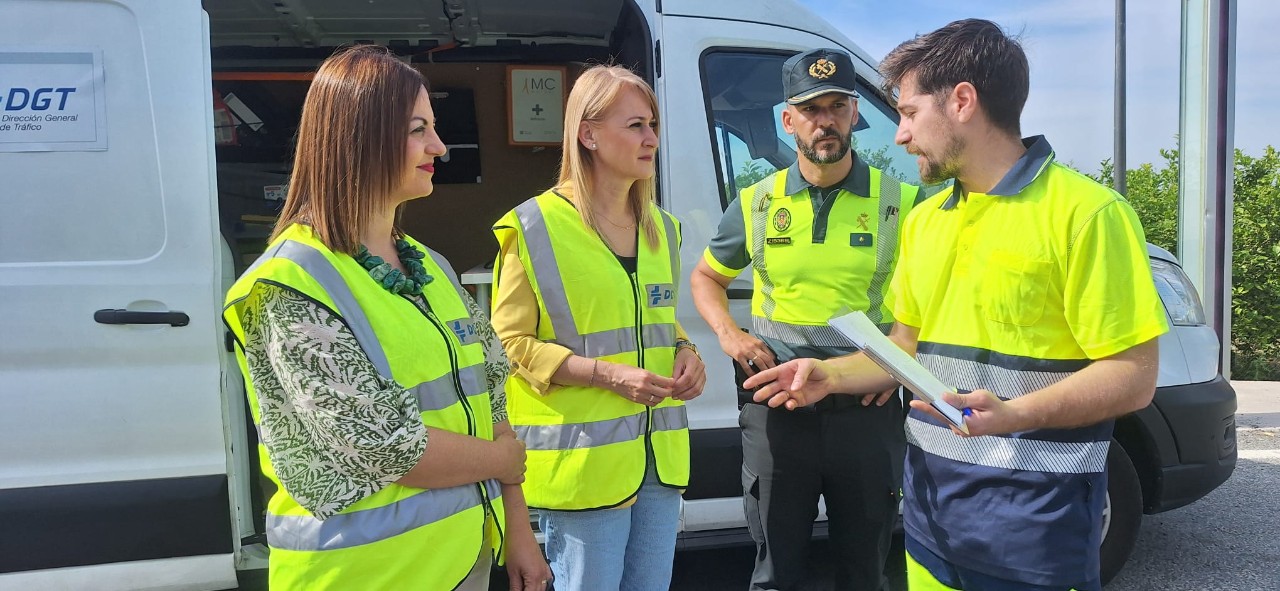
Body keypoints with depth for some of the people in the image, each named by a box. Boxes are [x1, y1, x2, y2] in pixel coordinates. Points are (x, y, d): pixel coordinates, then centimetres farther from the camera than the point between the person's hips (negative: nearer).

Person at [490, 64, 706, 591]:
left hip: (659, 456, 7)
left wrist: (684, 352, 1)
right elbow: (511, 342, -9)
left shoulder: (660, 227, 11)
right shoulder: (537, 227, -10)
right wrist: (608, 374, -19)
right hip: (581, 461, -6)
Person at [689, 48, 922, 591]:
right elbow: (705, 277, 16)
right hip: (774, 408, 1)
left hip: (866, 410, 0)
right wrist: (728, 335, -1)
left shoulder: (901, 202, -2)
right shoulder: (757, 203, 3)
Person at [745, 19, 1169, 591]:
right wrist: (832, 374, 4)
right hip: (929, 495, 7)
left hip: (1032, 507, -6)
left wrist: (1013, 415, -28)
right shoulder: (924, 220, 11)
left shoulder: (1086, 212, -12)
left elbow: (1133, 376, -15)